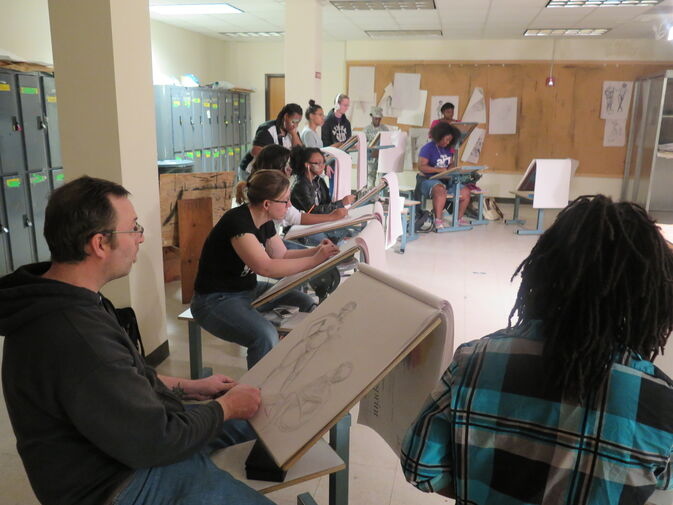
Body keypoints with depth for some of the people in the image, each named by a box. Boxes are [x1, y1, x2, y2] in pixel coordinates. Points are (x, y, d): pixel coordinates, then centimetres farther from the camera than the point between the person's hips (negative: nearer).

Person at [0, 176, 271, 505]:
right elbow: (154, 442, -26)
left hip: (122, 431, 9)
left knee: (262, 415, 15)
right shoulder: (78, 338, -35)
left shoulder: (63, 302, -3)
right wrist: (226, 407, -11)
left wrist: (188, 387, 7)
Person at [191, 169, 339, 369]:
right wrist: (314, 260, -28)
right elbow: (266, 267, -33)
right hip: (215, 300, -9)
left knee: (308, 304, 1)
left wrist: (317, 250, -4)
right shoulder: (237, 222, -25)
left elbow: (282, 255, 11)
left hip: (249, 291, 9)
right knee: (266, 336, -33)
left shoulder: (265, 222, 2)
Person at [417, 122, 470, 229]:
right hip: (427, 179, -7)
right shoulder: (428, 148, -8)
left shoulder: (449, 149, 13)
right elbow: (421, 167, -17)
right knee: (441, 190, -39)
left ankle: (459, 218, 7)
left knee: (465, 192, -6)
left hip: (446, 180, 7)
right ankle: (438, 220, -32)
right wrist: (439, 169, -25)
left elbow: (452, 164, 23)